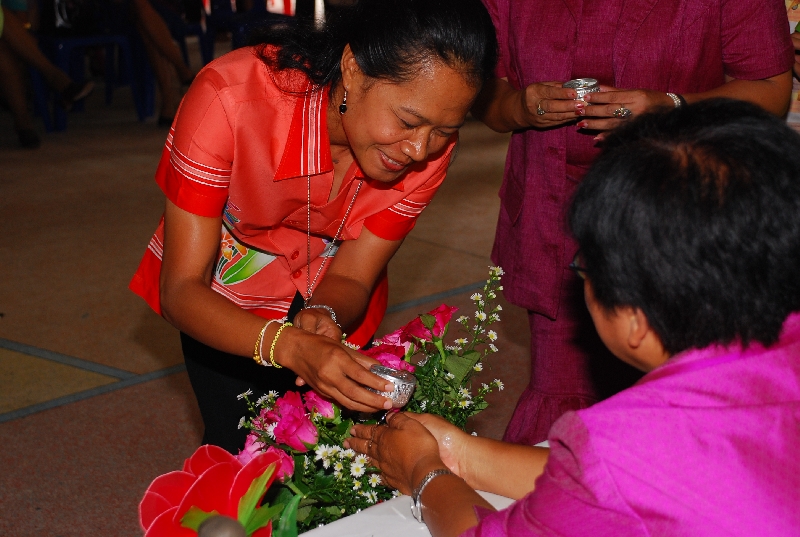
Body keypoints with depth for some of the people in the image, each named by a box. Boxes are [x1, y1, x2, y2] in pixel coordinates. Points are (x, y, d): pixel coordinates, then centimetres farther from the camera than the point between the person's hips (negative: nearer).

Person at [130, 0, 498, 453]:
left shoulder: (430, 146, -26)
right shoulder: (228, 98, -37)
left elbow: (349, 278, -15)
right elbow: (180, 289, -33)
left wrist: (322, 318, -39)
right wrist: (291, 346, -50)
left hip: (326, 299, 3)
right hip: (225, 301, -2)